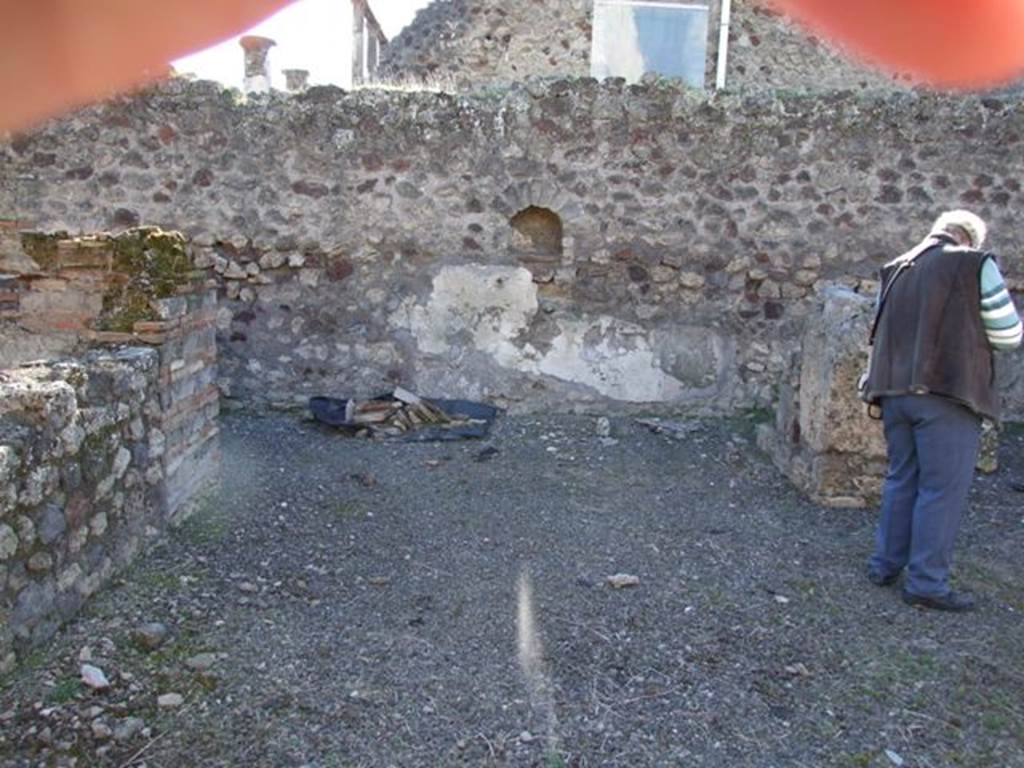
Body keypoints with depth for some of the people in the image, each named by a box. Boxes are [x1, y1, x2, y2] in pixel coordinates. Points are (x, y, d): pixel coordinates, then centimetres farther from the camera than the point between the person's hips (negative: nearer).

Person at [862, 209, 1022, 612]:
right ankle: (927, 583, 5)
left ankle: (884, 565, 23)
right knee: (942, 488, 0)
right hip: (947, 391, -6)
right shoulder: (975, 264, -3)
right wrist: (973, 328, 18)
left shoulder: (895, 269, 15)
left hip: (895, 390, 6)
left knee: (901, 479, 17)